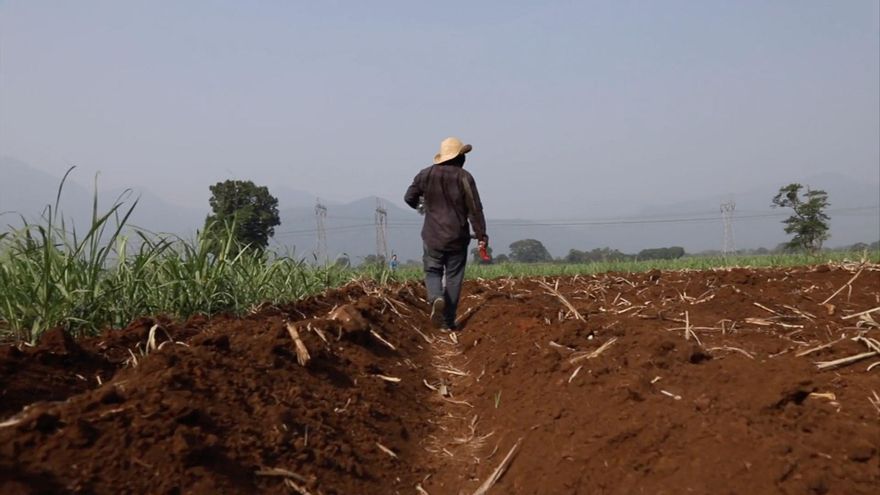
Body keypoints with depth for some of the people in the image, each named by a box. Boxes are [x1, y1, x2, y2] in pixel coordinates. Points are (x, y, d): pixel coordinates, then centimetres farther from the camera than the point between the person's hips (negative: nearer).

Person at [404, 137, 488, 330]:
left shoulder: (426, 175, 1)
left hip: (433, 236, 2)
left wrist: (420, 205, 30)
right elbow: (475, 209, -9)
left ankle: (436, 299, -17)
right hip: (457, 237, -2)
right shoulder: (464, 177, -8)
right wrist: (481, 234, -2)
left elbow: (409, 198, 8)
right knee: (453, 278, 8)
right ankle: (448, 321, 9)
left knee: (432, 271, 14)